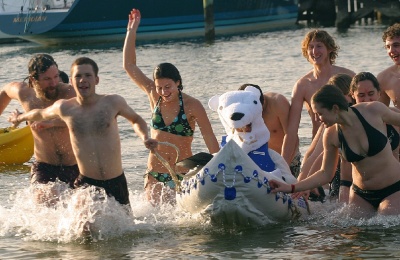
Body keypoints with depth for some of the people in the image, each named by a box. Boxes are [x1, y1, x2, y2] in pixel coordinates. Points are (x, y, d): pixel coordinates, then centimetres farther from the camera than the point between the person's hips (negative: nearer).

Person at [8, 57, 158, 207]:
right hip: (86, 183, -1)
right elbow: (41, 114, 23)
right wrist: (20, 117, 41)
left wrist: (144, 138, -1)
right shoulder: (64, 108, 1)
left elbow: (136, 120, 19)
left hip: (116, 182, 2)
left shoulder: (113, 103, 0)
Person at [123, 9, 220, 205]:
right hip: (155, 174, 4)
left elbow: (210, 139, -6)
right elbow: (129, 66, 5)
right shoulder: (154, 96, 2)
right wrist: (131, 31, 1)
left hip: (183, 174, -4)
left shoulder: (192, 106, -9)